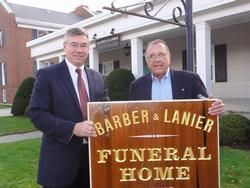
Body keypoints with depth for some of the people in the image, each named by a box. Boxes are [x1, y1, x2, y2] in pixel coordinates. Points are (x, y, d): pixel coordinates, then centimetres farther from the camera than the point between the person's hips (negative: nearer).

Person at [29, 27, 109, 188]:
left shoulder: (98, 78, 8)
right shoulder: (47, 75, -6)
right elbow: (36, 113, -12)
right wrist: (73, 128, -22)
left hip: (93, 153, 5)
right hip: (60, 158, -4)